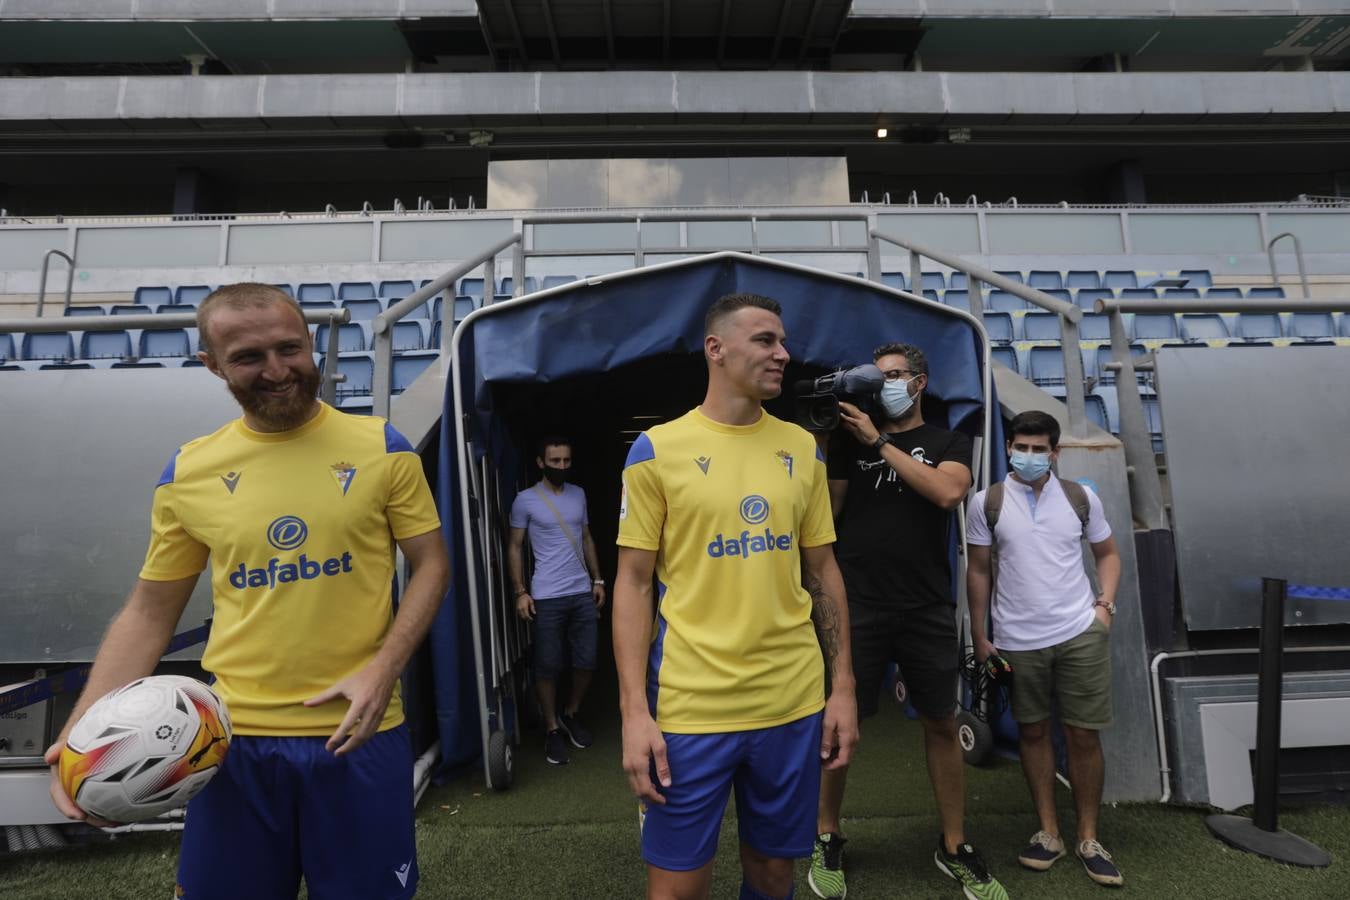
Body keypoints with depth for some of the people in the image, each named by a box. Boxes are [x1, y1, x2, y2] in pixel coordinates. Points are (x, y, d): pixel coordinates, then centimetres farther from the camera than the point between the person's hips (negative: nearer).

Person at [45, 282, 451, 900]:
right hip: (235, 738, 2)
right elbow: (148, 612, 7)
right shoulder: (187, 472, 1)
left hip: (361, 731, -1)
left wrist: (384, 668, -15)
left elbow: (431, 563, -3)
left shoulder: (381, 448, -6)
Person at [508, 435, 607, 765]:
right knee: (547, 666, 4)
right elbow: (515, 547, -1)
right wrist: (520, 592, -8)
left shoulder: (579, 494, 10)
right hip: (547, 598, -4)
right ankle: (553, 729, 21)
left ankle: (570, 716, 31)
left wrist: (597, 580, 11)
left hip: (583, 593, 5)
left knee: (586, 661, 9)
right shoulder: (525, 500, -4)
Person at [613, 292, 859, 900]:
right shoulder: (658, 449, -7)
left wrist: (843, 686, 6)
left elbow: (822, 571, 9)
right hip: (690, 707, -3)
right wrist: (635, 710, -11)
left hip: (795, 703, 4)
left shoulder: (802, 448, 5)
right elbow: (632, 582, -6)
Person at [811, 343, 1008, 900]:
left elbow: (948, 493, -14)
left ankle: (953, 847, 30)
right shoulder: (849, 438, 10)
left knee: (942, 725, 10)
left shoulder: (949, 442, 8)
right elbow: (825, 510, 3)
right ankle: (827, 839, 24)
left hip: (928, 609, 0)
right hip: (859, 605, 0)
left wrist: (878, 442, -14)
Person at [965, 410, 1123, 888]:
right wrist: (979, 637, 2)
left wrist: (1105, 604, -2)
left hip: (1080, 633, 1)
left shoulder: (1081, 498, 2)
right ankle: (1049, 832, 27)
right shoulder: (986, 503, -3)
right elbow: (978, 571, 2)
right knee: (1033, 732, 11)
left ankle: (1089, 838, 25)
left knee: (1083, 735, 7)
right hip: (1017, 640, 0)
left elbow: (1107, 553, 14)